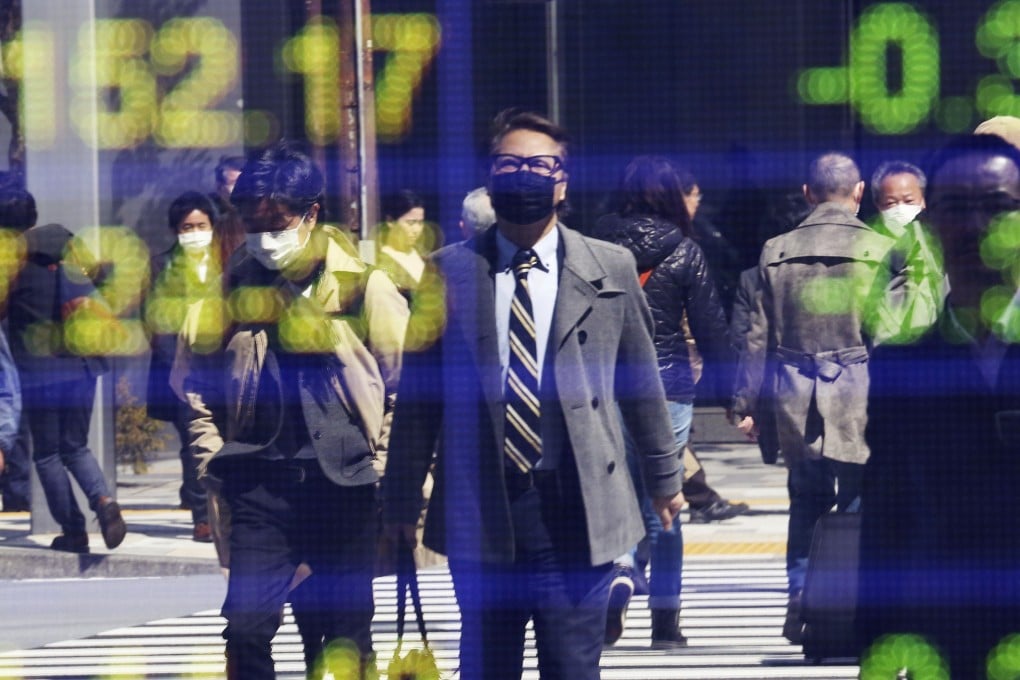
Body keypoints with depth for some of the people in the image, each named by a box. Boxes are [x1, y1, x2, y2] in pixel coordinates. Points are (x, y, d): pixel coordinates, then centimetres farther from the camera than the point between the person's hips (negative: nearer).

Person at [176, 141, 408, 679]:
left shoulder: (362, 286, -1)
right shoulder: (228, 288, 5)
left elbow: (407, 382, 5)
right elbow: (193, 382, 17)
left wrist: (385, 466, 0)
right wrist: (212, 458, 9)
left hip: (344, 482, -1)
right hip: (259, 482, 1)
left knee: (343, 634, 5)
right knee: (247, 623, -9)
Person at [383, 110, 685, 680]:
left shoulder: (611, 269, 6)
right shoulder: (450, 271, 5)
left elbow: (642, 382, 14)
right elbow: (419, 392, 8)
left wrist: (664, 477, 19)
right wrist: (402, 499, 10)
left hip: (574, 517, 0)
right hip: (481, 518, 1)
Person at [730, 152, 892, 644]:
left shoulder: (777, 253, 4)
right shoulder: (881, 251, -4)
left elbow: (758, 336, 7)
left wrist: (745, 402, 13)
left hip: (797, 399, 3)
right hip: (860, 392, -3)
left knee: (806, 501, 14)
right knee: (860, 503, 3)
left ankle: (800, 600, 6)